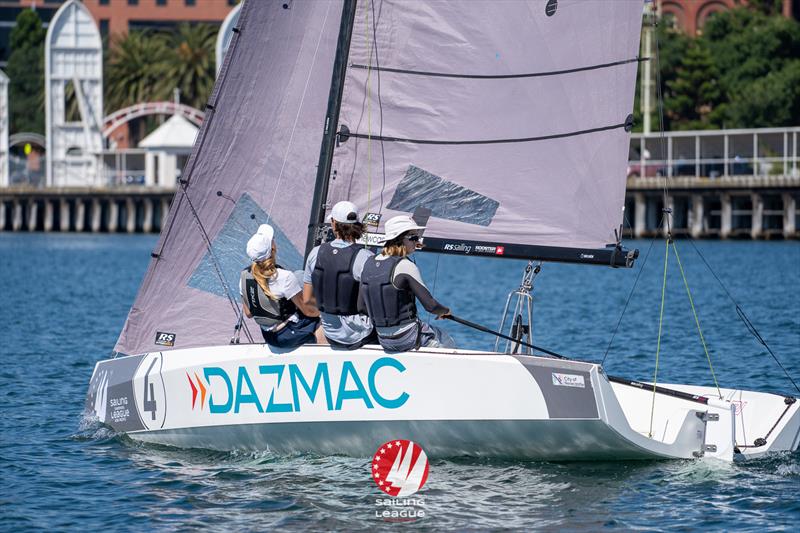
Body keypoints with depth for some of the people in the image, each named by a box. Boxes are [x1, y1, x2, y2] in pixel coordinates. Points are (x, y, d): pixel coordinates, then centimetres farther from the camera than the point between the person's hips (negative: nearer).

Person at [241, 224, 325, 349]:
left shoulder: (244, 276, -8)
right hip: (289, 336, -7)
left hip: (269, 337, 7)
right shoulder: (284, 277, -28)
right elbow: (307, 310, -16)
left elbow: (249, 313, 5)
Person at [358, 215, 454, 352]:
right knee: (446, 342, 20)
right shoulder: (406, 266, -20)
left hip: (383, 340, 7)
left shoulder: (369, 265, 0)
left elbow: (362, 306, 5)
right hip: (406, 336, -7)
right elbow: (430, 305, -18)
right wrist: (445, 311, 4)